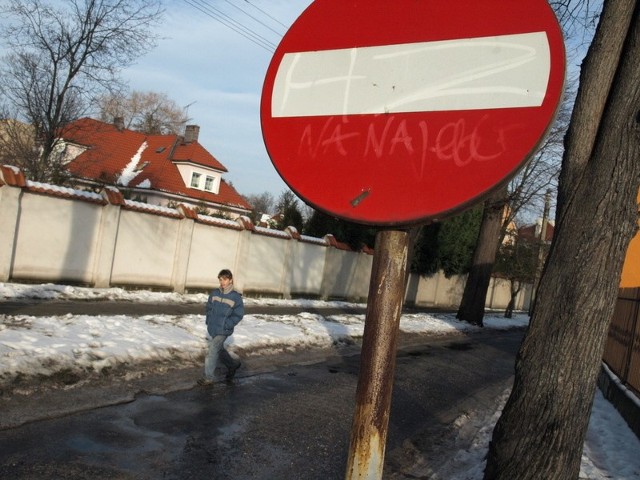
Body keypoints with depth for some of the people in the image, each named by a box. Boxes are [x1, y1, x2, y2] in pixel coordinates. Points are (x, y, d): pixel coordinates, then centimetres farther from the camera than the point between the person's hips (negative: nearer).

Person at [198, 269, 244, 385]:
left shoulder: (236, 296, -13)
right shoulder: (214, 293, 1)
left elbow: (239, 314, -9)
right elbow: (209, 308, 14)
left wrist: (226, 325, -15)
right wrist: (209, 321, 3)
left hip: (223, 331, -6)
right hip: (211, 328, 6)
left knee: (212, 352, -8)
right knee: (219, 350, 20)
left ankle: (208, 377, 4)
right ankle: (233, 365, 43)